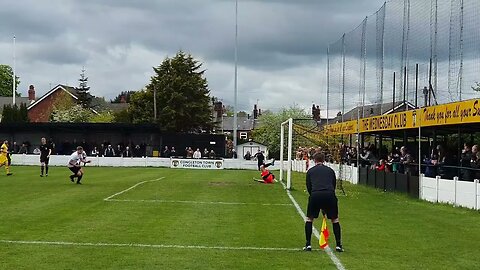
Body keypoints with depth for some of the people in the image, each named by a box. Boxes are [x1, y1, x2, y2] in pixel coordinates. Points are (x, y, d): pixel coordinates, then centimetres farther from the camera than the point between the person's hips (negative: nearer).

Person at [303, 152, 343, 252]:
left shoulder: (310, 171, 22)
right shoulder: (330, 170, 25)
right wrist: (326, 207, 31)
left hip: (315, 195, -1)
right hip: (330, 195, 1)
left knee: (309, 219, 19)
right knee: (335, 219, 19)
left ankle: (308, 245, 14)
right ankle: (339, 245, 16)